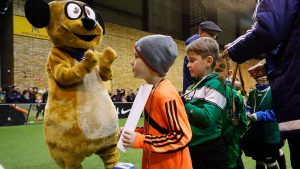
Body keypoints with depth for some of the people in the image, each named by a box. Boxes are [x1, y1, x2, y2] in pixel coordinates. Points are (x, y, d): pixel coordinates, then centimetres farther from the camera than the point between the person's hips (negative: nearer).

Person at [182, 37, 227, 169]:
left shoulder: (215, 85, -13)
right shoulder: (192, 87, 10)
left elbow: (207, 118, -25)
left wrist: (184, 105, -19)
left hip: (209, 150, -7)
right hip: (191, 147, 7)